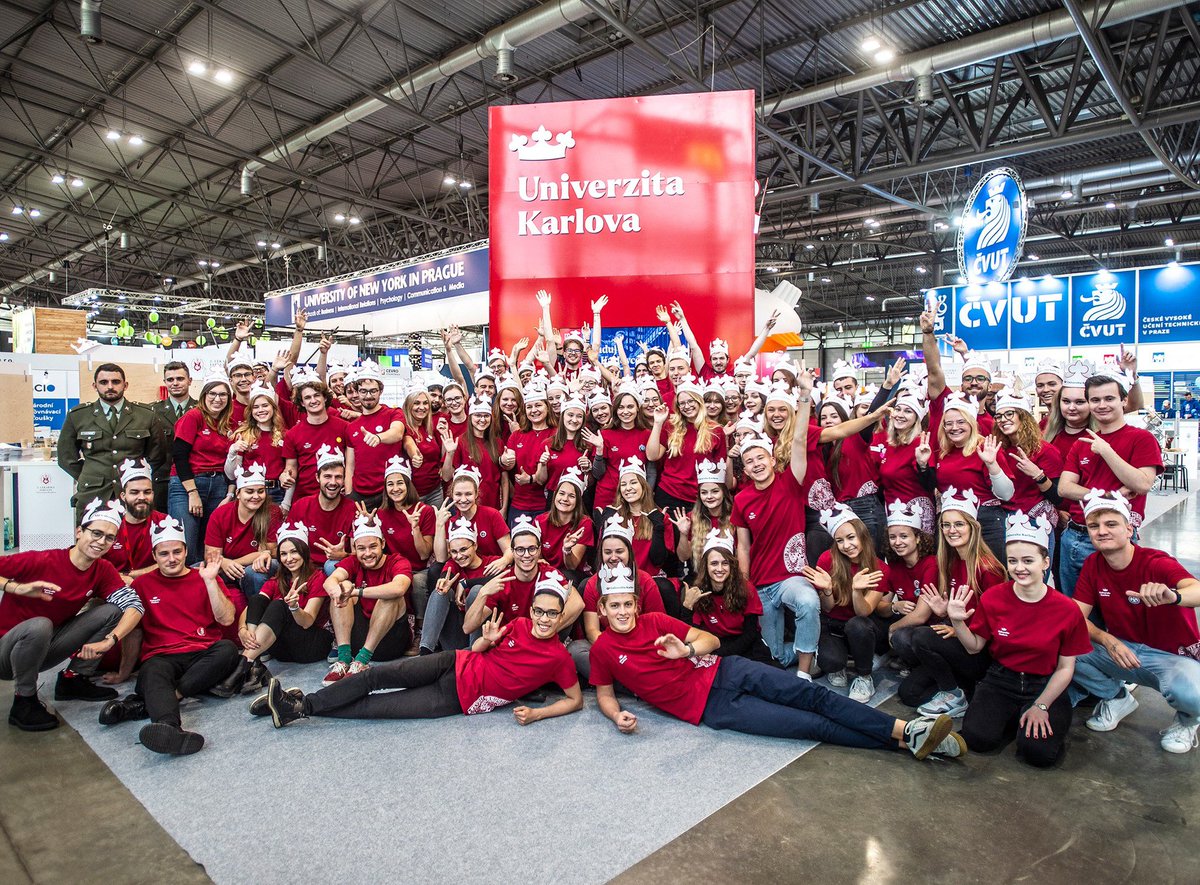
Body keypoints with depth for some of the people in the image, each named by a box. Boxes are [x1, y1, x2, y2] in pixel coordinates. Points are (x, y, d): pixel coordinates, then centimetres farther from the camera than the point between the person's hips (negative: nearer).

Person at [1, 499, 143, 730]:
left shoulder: (103, 571, -6)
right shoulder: (42, 561, -22)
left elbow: (134, 605, -15)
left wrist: (109, 641, -28)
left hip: (45, 649, 5)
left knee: (112, 610, -10)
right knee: (39, 625, -37)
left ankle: (74, 679, 3)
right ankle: (24, 702, -13)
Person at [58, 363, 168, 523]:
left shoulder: (147, 416, 7)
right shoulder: (77, 416, 9)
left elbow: (158, 458, 14)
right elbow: (67, 457, 17)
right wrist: (89, 479, 9)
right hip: (92, 498, 1)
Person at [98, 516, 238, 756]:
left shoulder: (204, 578, 16)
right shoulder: (142, 584, 19)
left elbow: (226, 619, 4)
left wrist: (210, 581, -3)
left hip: (204, 655, 0)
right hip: (161, 656, 0)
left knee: (227, 648, -32)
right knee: (153, 671, -34)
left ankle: (145, 703, -36)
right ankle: (170, 727, -64)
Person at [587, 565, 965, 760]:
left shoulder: (654, 621, 4)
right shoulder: (602, 648, -1)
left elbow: (711, 639, 7)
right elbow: (604, 693, 11)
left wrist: (687, 650, -15)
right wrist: (618, 716, -12)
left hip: (722, 672, 3)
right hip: (709, 707, -3)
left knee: (814, 695, -14)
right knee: (815, 725, -11)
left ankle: (907, 731, -12)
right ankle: (902, 742, -7)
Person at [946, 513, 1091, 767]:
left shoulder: (1067, 610, -10)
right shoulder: (992, 598, -8)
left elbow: (1065, 667, -3)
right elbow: (975, 646, 1)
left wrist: (1041, 706, -12)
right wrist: (957, 622, -18)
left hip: (1045, 686, -1)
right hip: (1000, 682, 1)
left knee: (1040, 752, -25)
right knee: (977, 737, -23)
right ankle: (1014, 721, 8)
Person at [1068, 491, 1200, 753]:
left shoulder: (1157, 563, -19)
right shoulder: (1093, 565, -5)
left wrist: (1172, 596, -63)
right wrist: (1107, 640, -26)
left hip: (1175, 657, -4)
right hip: (1122, 650, 4)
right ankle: (1116, 697, 10)